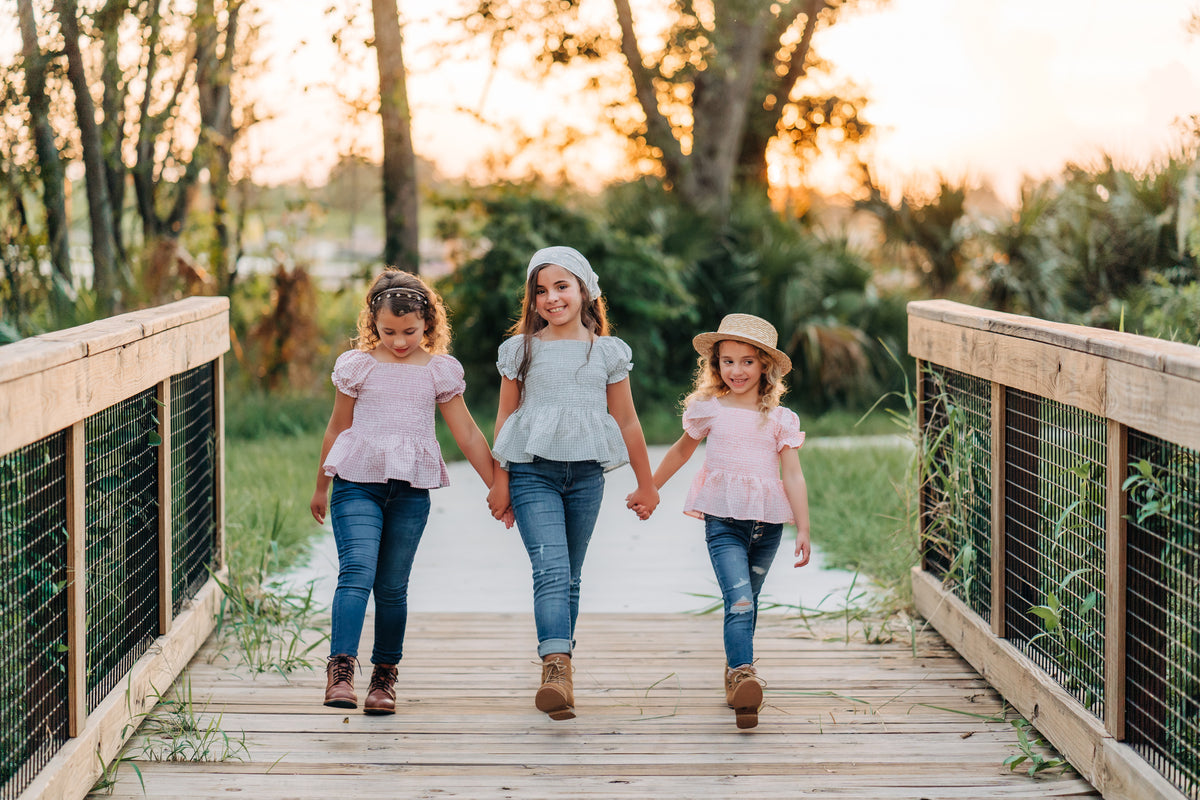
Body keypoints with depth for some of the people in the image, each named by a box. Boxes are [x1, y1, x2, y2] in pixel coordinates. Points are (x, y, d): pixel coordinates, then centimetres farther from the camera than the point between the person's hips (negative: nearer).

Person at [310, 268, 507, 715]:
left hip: (411, 490, 1)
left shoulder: (440, 371, 6)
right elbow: (337, 428, 14)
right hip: (357, 482, -1)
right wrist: (321, 487, 20)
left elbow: (468, 435, 10)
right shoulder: (357, 366, 4)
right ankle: (340, 668, -22)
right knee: (356, 572, -17)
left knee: (393, 586, 5)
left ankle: (384, 675, 15)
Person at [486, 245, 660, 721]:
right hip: (533, 471, -2)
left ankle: (559, 673, 14)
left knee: (570, 577, 7)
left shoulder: (608, 352, 8)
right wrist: (500, 482, 7)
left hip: (586, 473, 2)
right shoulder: (521, 350, 6)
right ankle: (556, 670, -30)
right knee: (550, 569, -18)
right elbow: (505, 418, 9)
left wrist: (646, 485, 18)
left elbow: (628, 423, 14)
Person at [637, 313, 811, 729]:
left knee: (747, 600, 14)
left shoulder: (781, 419, 5)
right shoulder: (708, 409, 5)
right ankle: (743, 674, -33)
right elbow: (682, 449, 23)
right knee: (738, 600, -19)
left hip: (768, 522, 2)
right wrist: (650, 488, 31)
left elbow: (793, 475, 3)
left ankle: (736, 672, 30)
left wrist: (803, 530, -4)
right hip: (723, 520, -2)